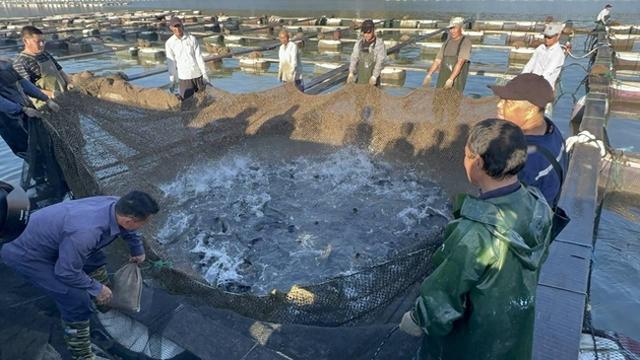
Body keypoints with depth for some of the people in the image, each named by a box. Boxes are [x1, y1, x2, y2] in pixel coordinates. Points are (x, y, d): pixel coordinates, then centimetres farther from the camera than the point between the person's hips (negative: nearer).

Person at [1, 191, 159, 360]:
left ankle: (106, 298, 44)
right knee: (77, 299, -10)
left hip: (45, 233, 8)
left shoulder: (117, 206, -17)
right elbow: (67, 272, -26)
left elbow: (128, 229, 7)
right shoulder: (86, 232, -41)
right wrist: (97, 289, -11)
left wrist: (138, 251, 24)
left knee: (95, 259, 19)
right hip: (27, 255, -8)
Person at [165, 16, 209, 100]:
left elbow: (199, 57, -1)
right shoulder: (169, 43, 0)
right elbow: (171, 62, -1)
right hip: (184, 76, -1)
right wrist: (172, 81, -4)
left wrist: (204, 74, -5)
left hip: (198, 74, 1)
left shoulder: (192, 39, 1)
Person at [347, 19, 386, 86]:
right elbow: (354, 58, -1)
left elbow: (380, 61, -13)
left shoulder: (379, 44, -6)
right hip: (360, 79, 3)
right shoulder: (359, 43, 5)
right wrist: (351, 73, -15)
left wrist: (374, 76, -24)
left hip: (372, 79, -3)